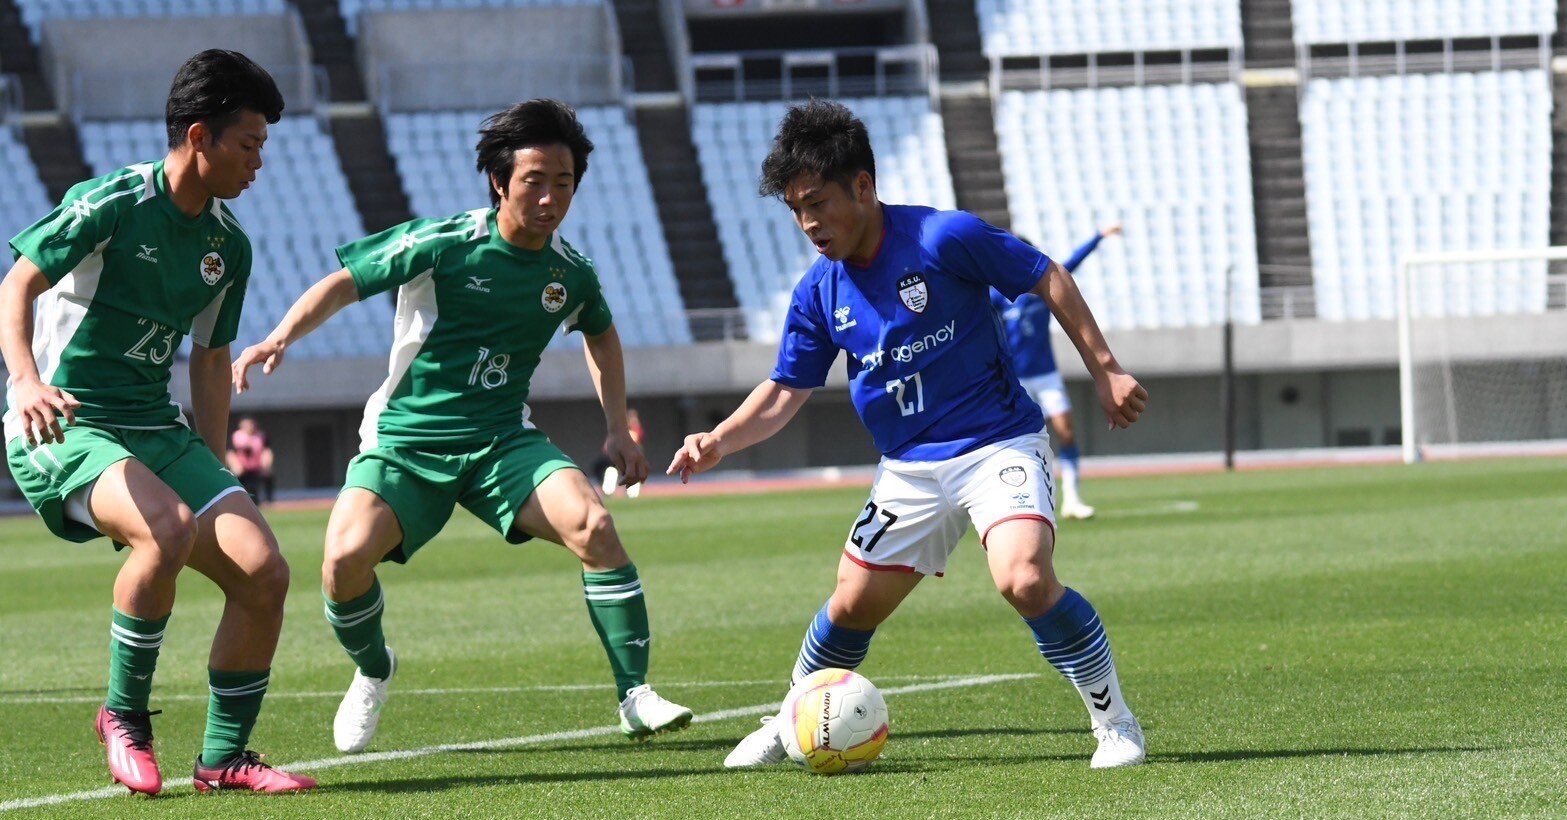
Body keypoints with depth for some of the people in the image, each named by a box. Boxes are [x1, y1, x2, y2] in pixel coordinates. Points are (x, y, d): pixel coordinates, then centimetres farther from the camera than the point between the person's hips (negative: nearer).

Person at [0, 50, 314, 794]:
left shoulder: (229, 245, 9)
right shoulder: (112, 204, -12)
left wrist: (214, 472, 15)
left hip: (156, 427, 7)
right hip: (62, 428, -7)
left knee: (263, 571, -9)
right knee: (168, 527, -34)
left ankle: (223, 758, 6)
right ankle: (124, 714, -13)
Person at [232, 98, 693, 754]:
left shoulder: (570, 274, 3)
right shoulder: (442, 244, -11)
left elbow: (601, 332, 26)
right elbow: (343, 283, -6)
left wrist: (618, 427, 17)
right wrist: (280, 338, -22)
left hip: (503, 443, 2)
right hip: (403, 441, -2)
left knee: (593, 525, -25)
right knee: (345, 558, -26)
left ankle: (636, 697, -16)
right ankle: (373, 671, 9)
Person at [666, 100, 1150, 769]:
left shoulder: (947, 238, -17)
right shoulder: (818, 293, -1)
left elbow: (1049, 281, -6)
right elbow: (784, 393, 7)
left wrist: (1105, 371, -5)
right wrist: (720, 441, -11)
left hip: (999, 444, -5)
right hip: (910, 468, 5)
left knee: (1025, 580, -27)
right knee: (852, 605, 7)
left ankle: (1115, 723, -10)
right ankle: (791, 725, 34)